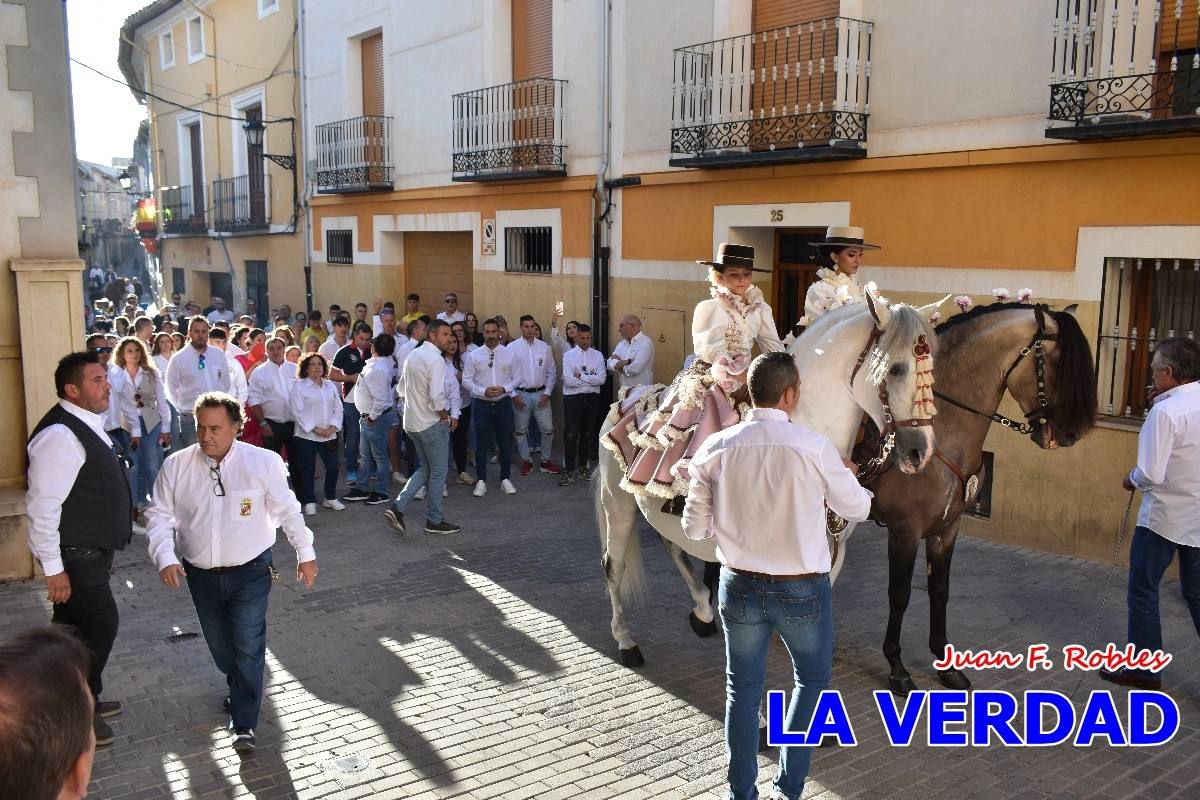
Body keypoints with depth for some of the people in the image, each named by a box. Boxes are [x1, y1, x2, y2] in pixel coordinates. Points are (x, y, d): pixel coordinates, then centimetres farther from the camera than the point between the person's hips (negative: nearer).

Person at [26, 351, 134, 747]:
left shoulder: (88, 424, 8)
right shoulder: (60, 435, -23)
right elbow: (42, 506, -24)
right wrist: (53, 569, -22)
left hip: (93, 548, 9)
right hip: (74, 555, -9)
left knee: (78, 627, 19)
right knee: (100, 624, -2)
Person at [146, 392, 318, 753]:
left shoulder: (263, 463, -12)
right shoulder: (176, 466, -6)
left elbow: (287, 511, -2)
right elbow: (160, 516, 1)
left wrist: (305, 554, 4)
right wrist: (165, 557, -13)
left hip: (250, 572, -3)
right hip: (201, 574, 3)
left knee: (248, 648, -6)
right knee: (219, 645, 18)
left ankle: (244, 725, 4)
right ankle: (240, 690, 45)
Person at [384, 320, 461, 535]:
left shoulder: (413, 355, 9)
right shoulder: (436, 359, -19)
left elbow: (401, 388, 17)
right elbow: (437, 396, -27)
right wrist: (444, 414, -10)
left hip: (413, 422, 8)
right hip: (432, 423, -8)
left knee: (425, 469, 20)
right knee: (438, 472, 6)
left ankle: (398, 507, 8)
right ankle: (435, 520, 17)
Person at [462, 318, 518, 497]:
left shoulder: (509, 354, 1)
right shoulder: (473, 355, -1)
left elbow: (516, 377, 5)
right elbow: (466, 379, -1)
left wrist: (505, 388, -13)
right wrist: (483, 391, -14)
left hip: (503, 403, 1)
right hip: (482, 403, -1)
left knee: (506, 443, 7)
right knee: (482, 444, 4)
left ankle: (505, 479, 20)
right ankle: (481, 481, 14)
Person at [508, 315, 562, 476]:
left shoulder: (544, 347, 4)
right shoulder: (512, 348, -2)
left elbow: (551, 372, 8)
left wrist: (547, 393, 0)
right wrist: (513, 395, -8)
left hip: (541, 393, 2)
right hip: (520, 394, -2)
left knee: (548, 429, 2)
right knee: (521, 431, 7)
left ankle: (545, 461, 18)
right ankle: (526, 461, 21)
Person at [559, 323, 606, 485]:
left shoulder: (597, 355, 4)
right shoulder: (569, 355, -3)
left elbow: (602, 379, -9)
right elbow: (568, 380, -15)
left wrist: (581, 377, -13)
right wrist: (591, 378, -10)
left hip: (592, 398, 3)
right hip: (572, 398, -3)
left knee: (587, 434, 12)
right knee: (571, 435, -6)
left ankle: (583, 467, 25)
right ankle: (569, 470, 2)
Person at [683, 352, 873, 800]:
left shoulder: (715, 448, -10)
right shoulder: (815, 448, -17)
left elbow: (694, 528, -3)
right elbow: (857, 510, -2)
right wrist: (849, 478, 19)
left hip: (740, 587, 2)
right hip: (802, 590, -2)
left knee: (743, 690, 17)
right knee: (812, 679, 23)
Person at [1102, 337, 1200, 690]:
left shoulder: (1165, 412, -21)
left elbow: (1151, 474, -25)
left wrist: (1131, 479, -3)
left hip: (1165, 516, -7)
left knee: (1143, 589, 8)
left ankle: (1143, 668, 17)